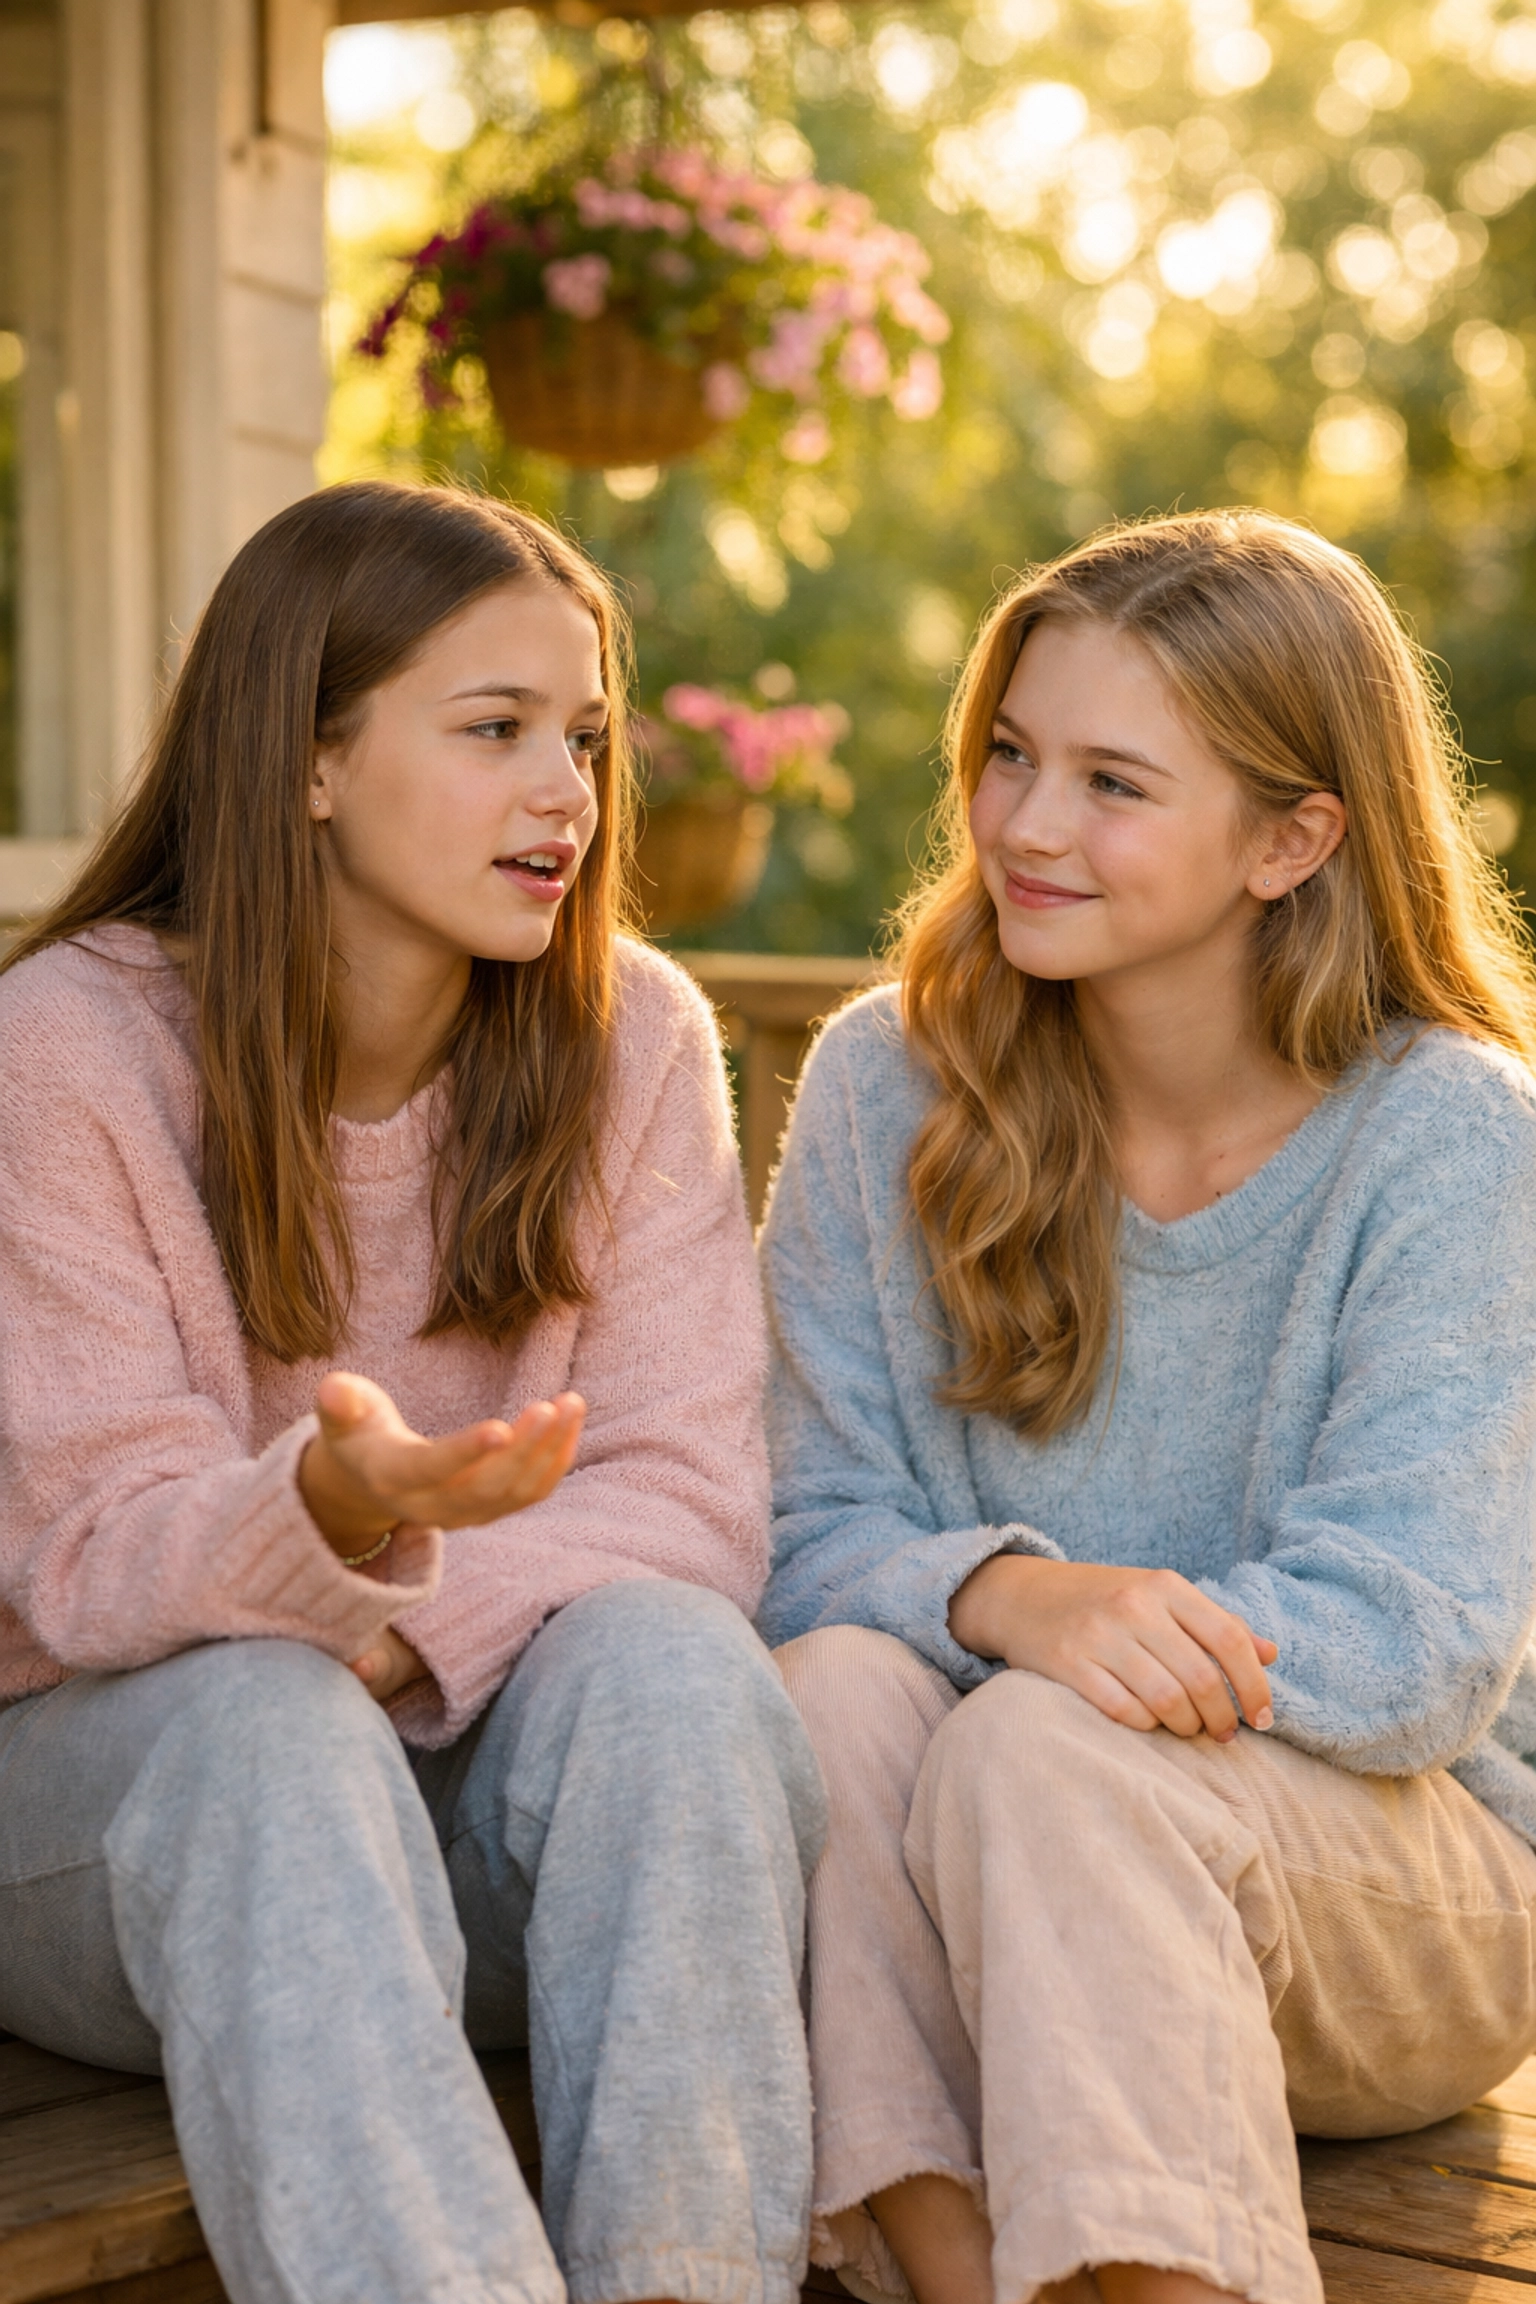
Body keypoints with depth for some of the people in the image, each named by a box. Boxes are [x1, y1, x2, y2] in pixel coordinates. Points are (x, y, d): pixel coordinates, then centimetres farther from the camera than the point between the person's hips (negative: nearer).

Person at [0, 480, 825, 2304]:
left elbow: (690, 1502, -8)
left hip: (475, 1760, 3)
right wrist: (334, 1512, -40)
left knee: (666, 1657, -28)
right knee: (258, 1723, -34)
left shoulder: (630, 1035, -2)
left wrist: (406, 1623, -26)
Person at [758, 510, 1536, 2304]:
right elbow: (814, 1539, -3)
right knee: (833, 1690, -29)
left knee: (1042, 1747, -32)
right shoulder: (887, 1088, 1)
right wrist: (1007, 1597, -25)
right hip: (974, 1904, 3)